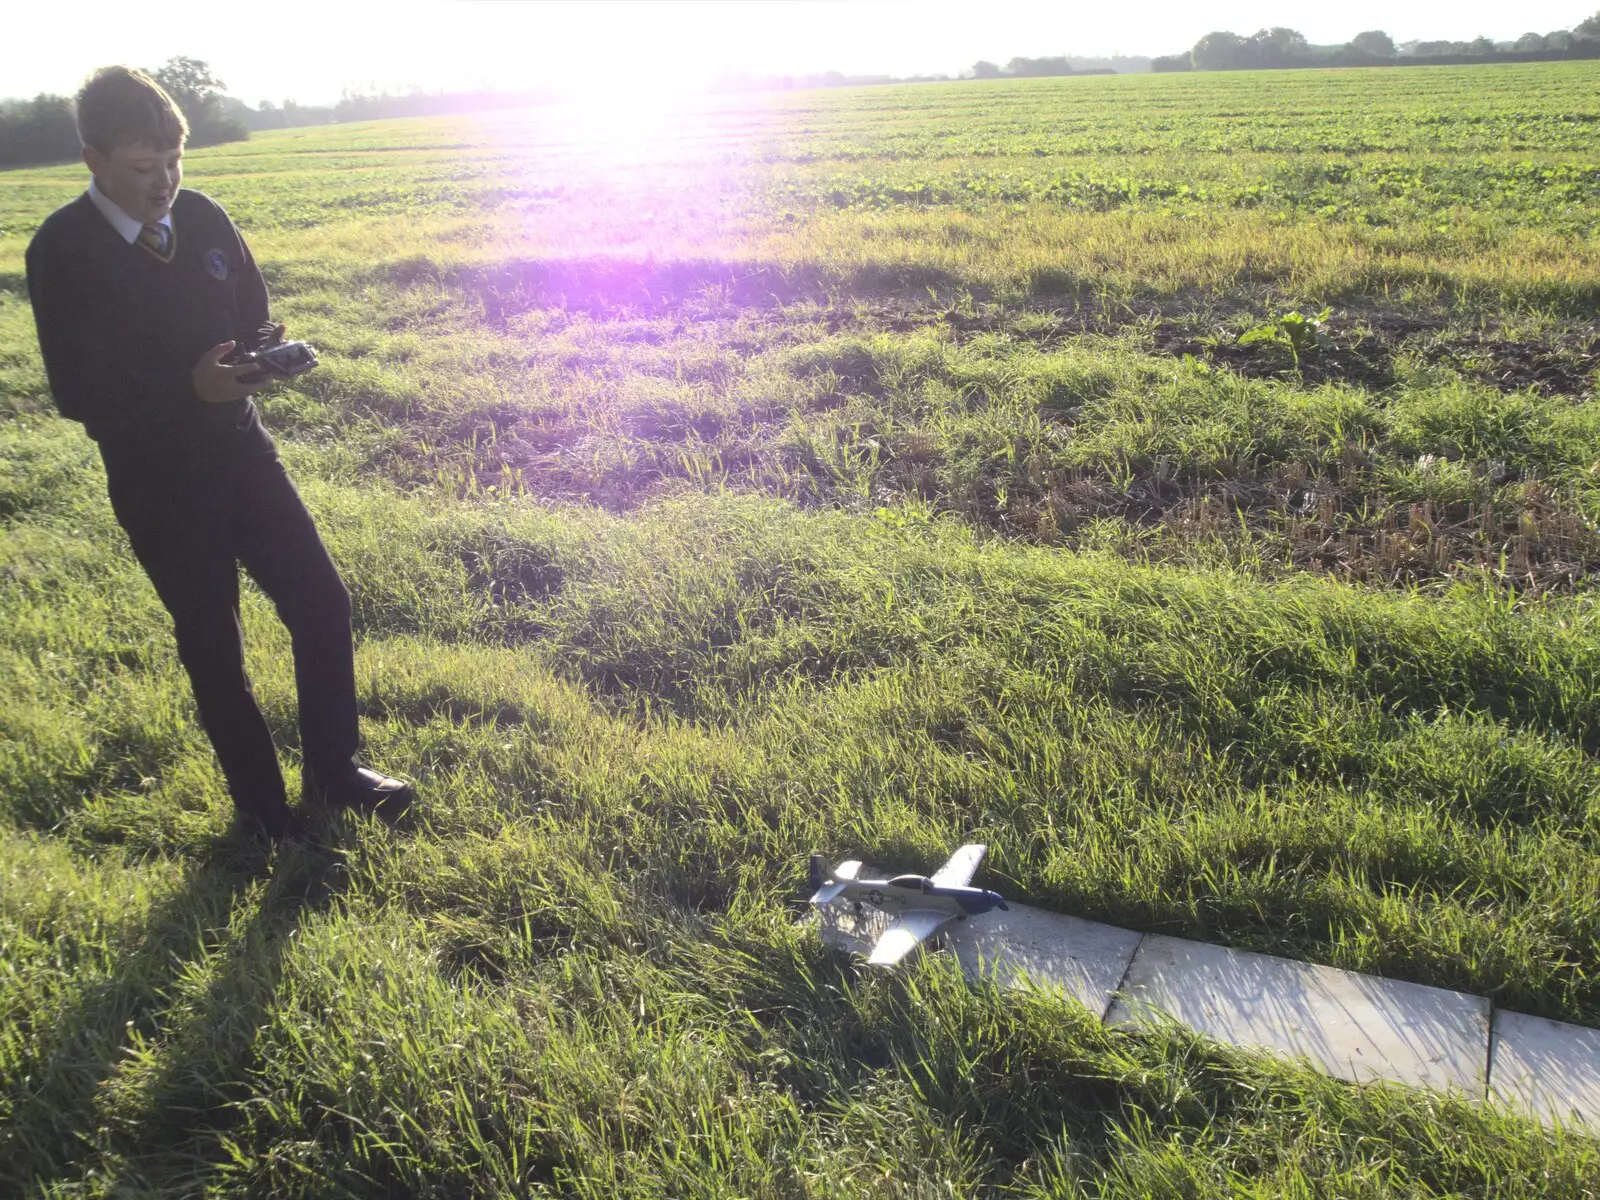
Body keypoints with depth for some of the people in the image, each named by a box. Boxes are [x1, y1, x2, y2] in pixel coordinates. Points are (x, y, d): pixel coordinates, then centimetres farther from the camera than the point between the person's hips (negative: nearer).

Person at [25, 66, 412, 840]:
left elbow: (253, 317, 8)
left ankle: (332, 769, 24)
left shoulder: (202, 216, -1)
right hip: (154, 478, -4)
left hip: (240, 447, 4)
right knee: (212, 645, 8)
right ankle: (261, 804, 27)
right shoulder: (62, 249, -13)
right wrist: (189, 385, -28)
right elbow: (77, 392, -15)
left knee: (322, 603, 4)